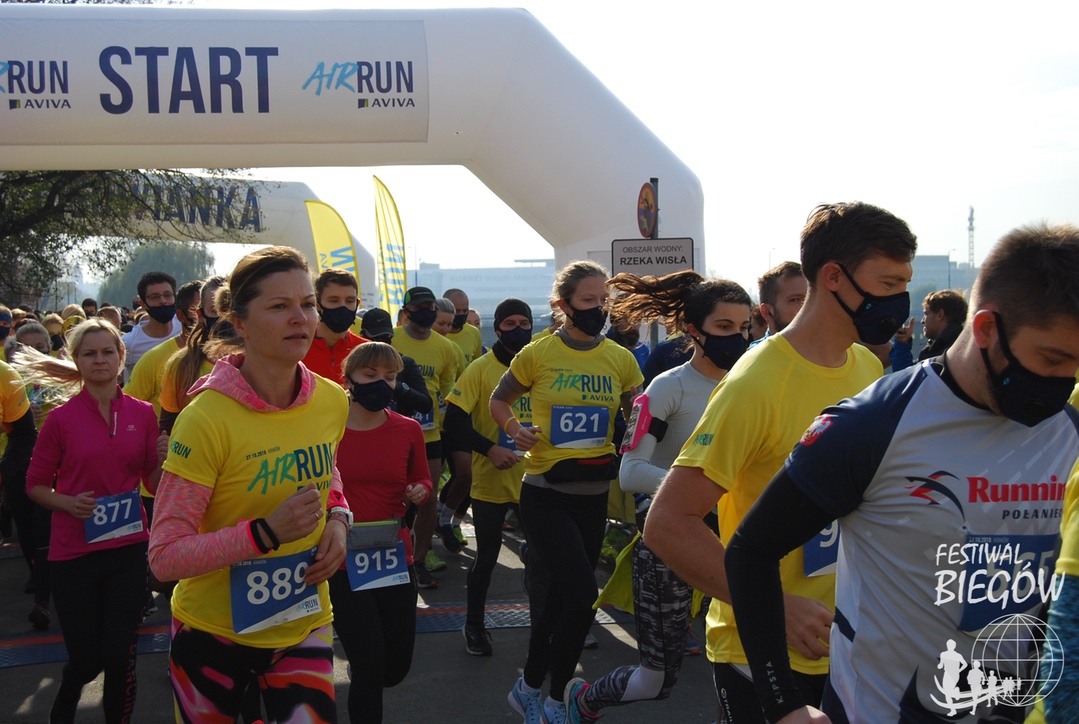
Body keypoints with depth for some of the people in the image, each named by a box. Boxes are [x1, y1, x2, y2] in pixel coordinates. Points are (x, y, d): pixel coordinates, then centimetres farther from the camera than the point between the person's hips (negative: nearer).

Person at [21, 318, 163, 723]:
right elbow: (36, 484, 3)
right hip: (73, 553, -1)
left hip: (127, 549, 1)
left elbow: (154, 483, 9)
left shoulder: (142, 414, 2)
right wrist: (68, 502, -15)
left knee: (120, 656, 1)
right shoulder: (61, 418, -5)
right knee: (86, 659, 8)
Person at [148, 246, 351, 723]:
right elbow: (164, 557, -21)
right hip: (214, 631, -3)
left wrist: (338, 518, -3)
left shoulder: (332, 401, -5)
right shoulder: (208, 416, -21)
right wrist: (267, 532, -29)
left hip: (305, 625, 4)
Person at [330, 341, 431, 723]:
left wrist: (419, 491, -6)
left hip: (394, 559, 4)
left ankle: (363, 693, 46)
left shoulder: (408, 430, 1)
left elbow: (422, 479, 16)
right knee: (371, 665, -9)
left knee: (396, 667, 11)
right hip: (341, 562, -4)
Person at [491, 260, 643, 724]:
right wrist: (514, 429, -11)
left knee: (559, 599, 13)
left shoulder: (621, 360, 2)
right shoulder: (538, 354, -6)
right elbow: (499, 400, 8)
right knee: (582, 596, -15)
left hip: (594, 494, 4)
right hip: (545, 494, -4)